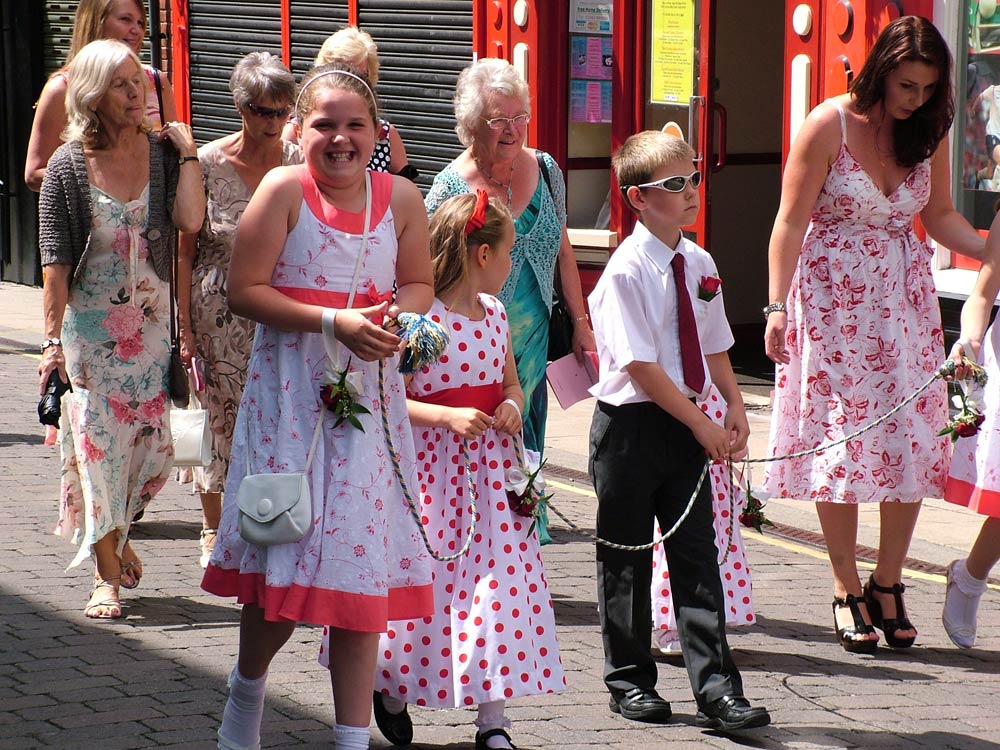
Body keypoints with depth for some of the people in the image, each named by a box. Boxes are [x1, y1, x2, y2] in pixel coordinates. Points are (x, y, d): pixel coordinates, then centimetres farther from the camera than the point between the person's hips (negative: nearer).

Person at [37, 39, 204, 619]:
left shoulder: (162, 153, 0)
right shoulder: (69, 166, -5)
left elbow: (190, 221, -15)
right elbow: (56, 260, -5)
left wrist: (187, 151, -11)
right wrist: (53, 339, -10)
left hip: (151, 324, 2)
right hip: (90, 324, -2)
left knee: (152, 447, 3)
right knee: (99, 444, -4)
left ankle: (119, 533, 32)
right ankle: (107, 575, 6)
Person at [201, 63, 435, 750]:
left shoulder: (402, 198, 2)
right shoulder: (284, 190, -8)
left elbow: (419, 284, 14)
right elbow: (244, 290, -10)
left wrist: (396, 318, -8)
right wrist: (334, 321, -19)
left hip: (370, 394, 3)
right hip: (292, 393, -3)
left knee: (362, 562, 3)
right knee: (287, 555, 1)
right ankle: (248, 684, 32)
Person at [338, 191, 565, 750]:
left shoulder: (495, 313, 9)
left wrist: (512, 406, 0)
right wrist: (449, 416, -24)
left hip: (492, 467, 6)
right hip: (436, 467, -6)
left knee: (499, 581, -1)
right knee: (430, 581, 1)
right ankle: (392, 690, 27)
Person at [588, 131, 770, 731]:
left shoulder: (699, 264, 6)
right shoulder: (628, 271, -15)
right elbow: (642, 366, -18)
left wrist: (736, 408, 3)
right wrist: (702, 425, -16)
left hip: (688, 424, 6)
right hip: (632, 425, -6)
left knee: (697, 554, 3)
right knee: (626, 560, 6)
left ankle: (718, 691, 3)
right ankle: (630, 681, 20)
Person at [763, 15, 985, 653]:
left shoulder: (929, 132, 3)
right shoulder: (830, 125, -11)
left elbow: (939, 215, 13)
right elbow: (791, 221, -10)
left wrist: (990, 251, -4)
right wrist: (777, 304, -14)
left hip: (903, 296, 4)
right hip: (832, 297, -4)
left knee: (912, 438, -1)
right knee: (838, 440, -2)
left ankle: (888, 584, 12)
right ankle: (848, 591, 9)